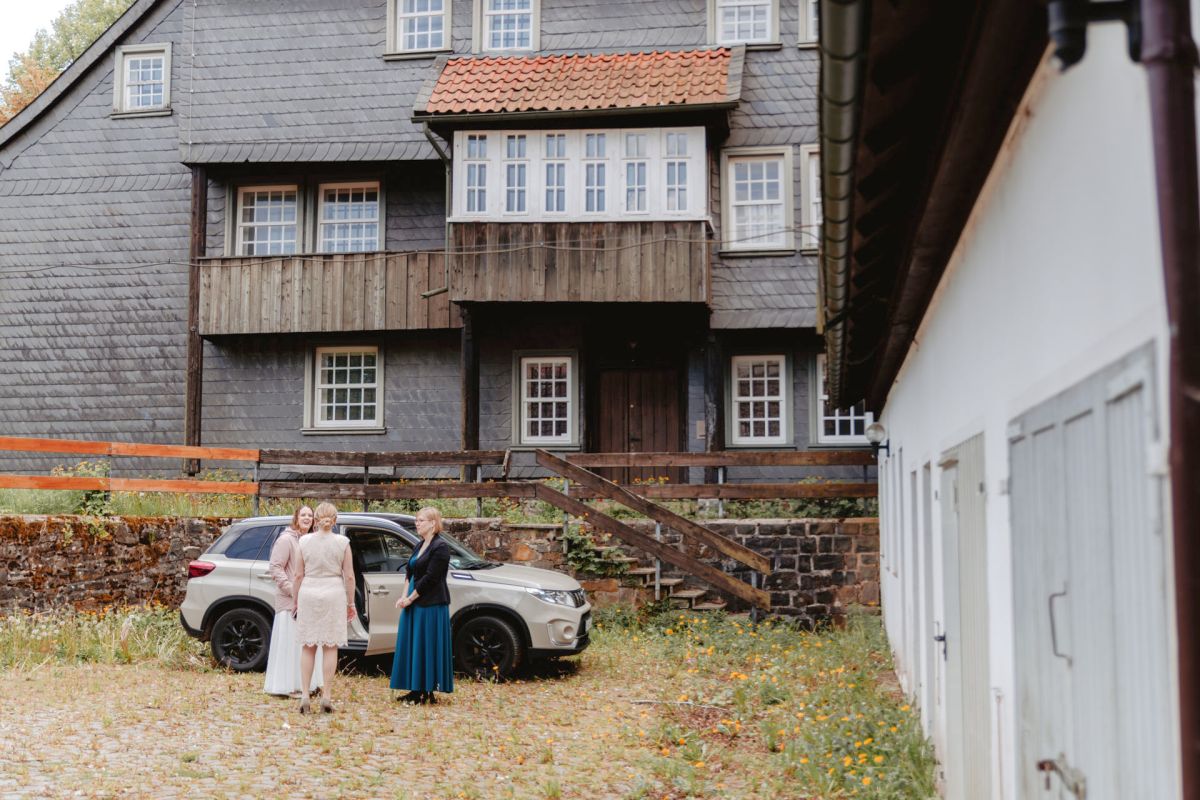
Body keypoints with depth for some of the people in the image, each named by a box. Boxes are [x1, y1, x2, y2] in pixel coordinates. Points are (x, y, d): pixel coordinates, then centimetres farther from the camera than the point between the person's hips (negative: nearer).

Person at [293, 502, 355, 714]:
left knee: (307, 646, 9)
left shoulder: (305, 541, 0)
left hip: (308, 593, 1)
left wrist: (296, 601, 11)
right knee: (330, 647, 5)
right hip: (334, 593, -1)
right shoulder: (342, 542, -3)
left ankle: (305, 696, 4)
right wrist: (351, 603, 7)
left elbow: (299, 575, 1)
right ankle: (326, 696, 4)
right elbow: (349, 576, -2)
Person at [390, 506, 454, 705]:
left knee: (428, 646, -5)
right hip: (414, 604, 9)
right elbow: (411, 573, 15)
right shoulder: (421, 545, 15)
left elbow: (430, 578, -17)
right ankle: (417, 690, 15)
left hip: (431, 606, -9)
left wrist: (410, 598, -13)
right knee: (412, 647, 10)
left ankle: (428, 691, 1)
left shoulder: (440, 547, -12)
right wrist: (405, 597, 0)